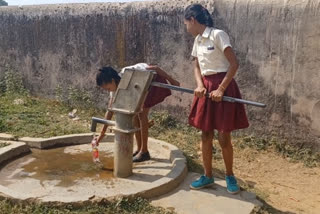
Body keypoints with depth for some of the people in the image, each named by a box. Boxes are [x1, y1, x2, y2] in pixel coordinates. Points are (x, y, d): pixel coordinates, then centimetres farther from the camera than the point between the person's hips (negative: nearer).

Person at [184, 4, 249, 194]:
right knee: (206, 136, 10)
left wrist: (221, 89, -17)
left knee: (224, 138, 1)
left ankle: (230, 176, 22)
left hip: (222, 87, -7)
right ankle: (208, 176, 25)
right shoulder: (198, 40, 11)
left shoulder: (218, 35, -13)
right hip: (206, 88, 7)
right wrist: (199, 86, -5)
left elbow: (234, 63, -16)